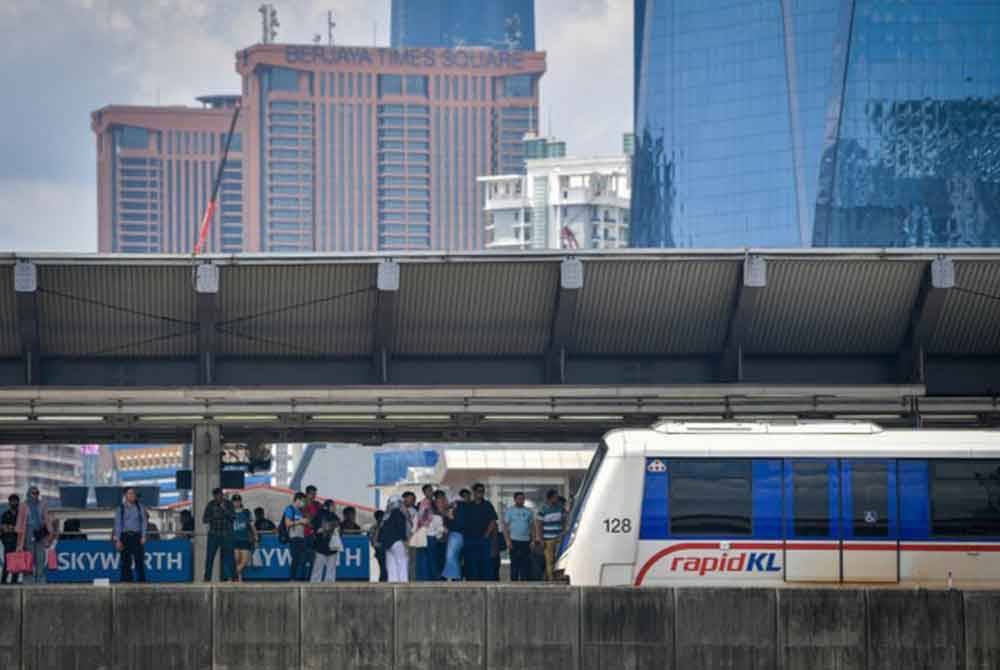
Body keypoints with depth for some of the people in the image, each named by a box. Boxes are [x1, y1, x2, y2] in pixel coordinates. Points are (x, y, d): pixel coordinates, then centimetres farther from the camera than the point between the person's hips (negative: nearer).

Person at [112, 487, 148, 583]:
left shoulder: (139, 507, 9)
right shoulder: (121, 508, 7)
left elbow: (143, 522, 8)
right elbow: (117, 524, 7)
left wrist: (143, 536, -2)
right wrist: (117, 539, 0)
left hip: (137, 536, 0)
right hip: (125, 536, 0)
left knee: (139, 560, -7)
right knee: (126, 561, 0)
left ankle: (141, 580, -4)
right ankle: (126, 579, 5)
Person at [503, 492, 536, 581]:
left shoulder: (528, 512, 13)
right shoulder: (509, 511, 4)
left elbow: (532, 526, 14)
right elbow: (505, 526, 0)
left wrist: (534, 539, 4)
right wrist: (508, 540, -10)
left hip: (526, 541, 3)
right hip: (514, 541, -3)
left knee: (526, 563, -3)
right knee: (515, 563, -2)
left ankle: (524, 580, -1)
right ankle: (514, 580, 2)